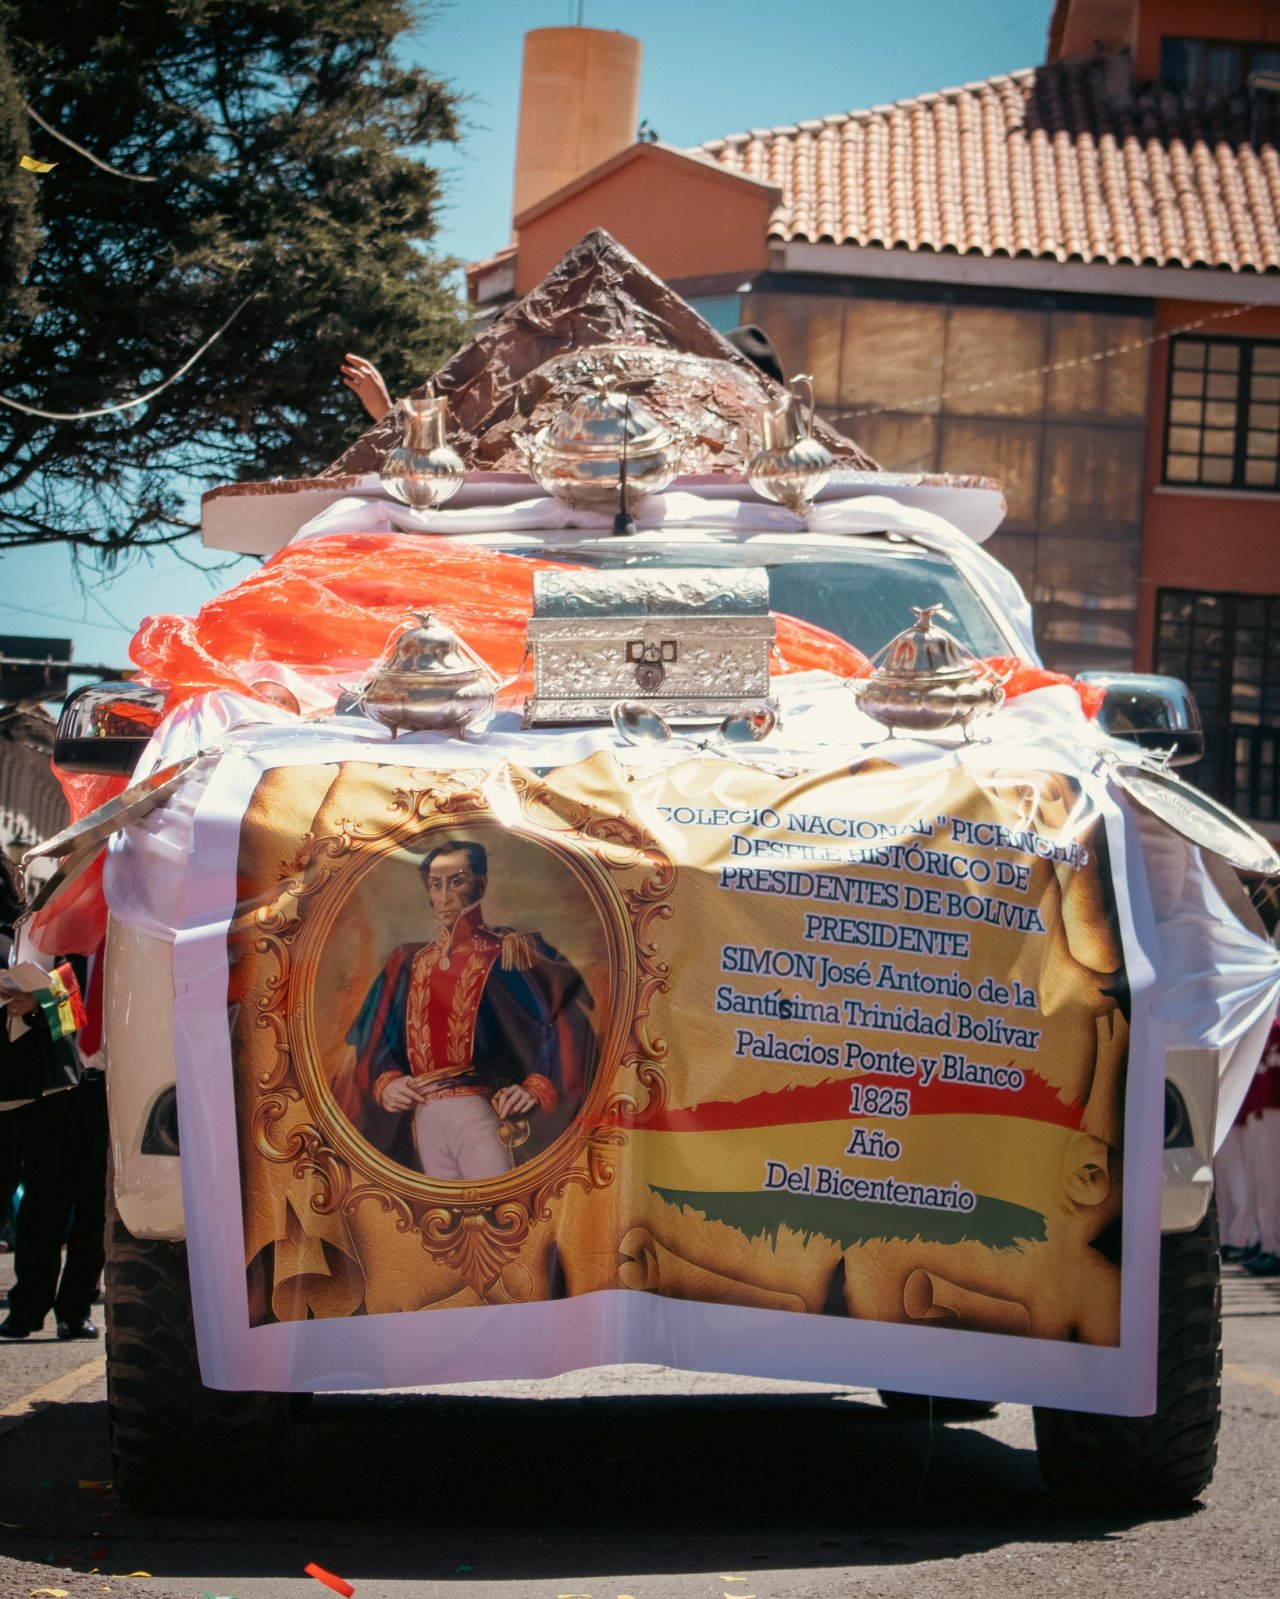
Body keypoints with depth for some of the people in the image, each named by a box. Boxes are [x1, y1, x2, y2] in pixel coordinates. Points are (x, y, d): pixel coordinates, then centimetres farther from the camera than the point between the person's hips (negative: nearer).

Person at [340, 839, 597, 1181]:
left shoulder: (510, 952, 5)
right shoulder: (407, 964, 18)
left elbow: (566, 1022, -4)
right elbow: (377, 1040, 18)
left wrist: (538, 1086, -16)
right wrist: (385, 1081, -3)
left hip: (484, 1112, -4)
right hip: (425, 1118, 4)